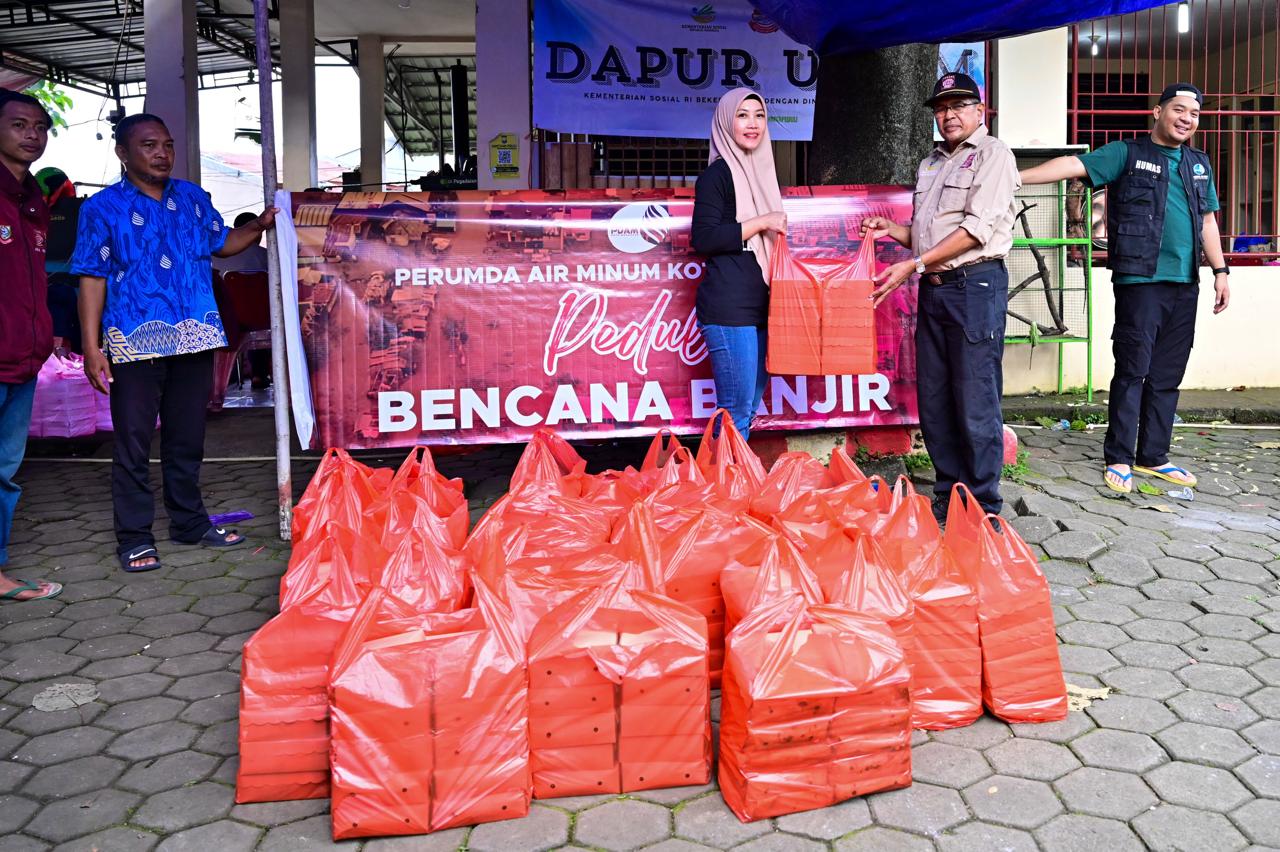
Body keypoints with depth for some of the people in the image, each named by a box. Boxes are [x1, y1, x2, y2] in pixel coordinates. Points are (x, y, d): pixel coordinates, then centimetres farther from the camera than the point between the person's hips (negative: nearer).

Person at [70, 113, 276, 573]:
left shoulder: (193, 198, 10)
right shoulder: (102, 208, -1)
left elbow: (222, 242, 24)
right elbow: (92, 279, -3)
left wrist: (260, 225, 4)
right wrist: (91, 347, -9)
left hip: (193, 339, 4)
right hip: (134, 343, -4)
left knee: (187, 437, 14)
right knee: (133, 441, 2)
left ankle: (190, 522, 27)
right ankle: (134, 538, 12)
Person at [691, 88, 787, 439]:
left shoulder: (759, 171, 19)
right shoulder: (717, 173, -5)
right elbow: (703, 239, -14)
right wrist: (760, 222, -14)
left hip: (758, 305, 8)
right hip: (728, 307, -8)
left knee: (750, 405, 11)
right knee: (737, 410, -8)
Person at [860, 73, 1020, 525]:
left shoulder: (992, 154, -3)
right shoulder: (930, 164, 21)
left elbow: (977, 228, -14)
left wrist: (913, 265, -18)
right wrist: (890, 229, 6)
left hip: (976, 284, -8)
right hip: (933, 288, 8)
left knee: (975, 401, -6)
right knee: (933, 400, 9)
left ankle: (984, 506, 4)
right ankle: (950, 493, 20)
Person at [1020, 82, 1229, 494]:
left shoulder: (1199, 163, 19)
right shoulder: (1127, 154, 1)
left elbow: (1207, 221, 23)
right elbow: (1073, 165, -11)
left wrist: (1220, 270, 18)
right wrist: (1017, 177, -23)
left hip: (1185, 284, 6)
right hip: (1140, 280, -6)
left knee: (1167, 376, 9)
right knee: (1133, 371, -6)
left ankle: (1153, 456, 17)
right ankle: (1118, 459, 2)